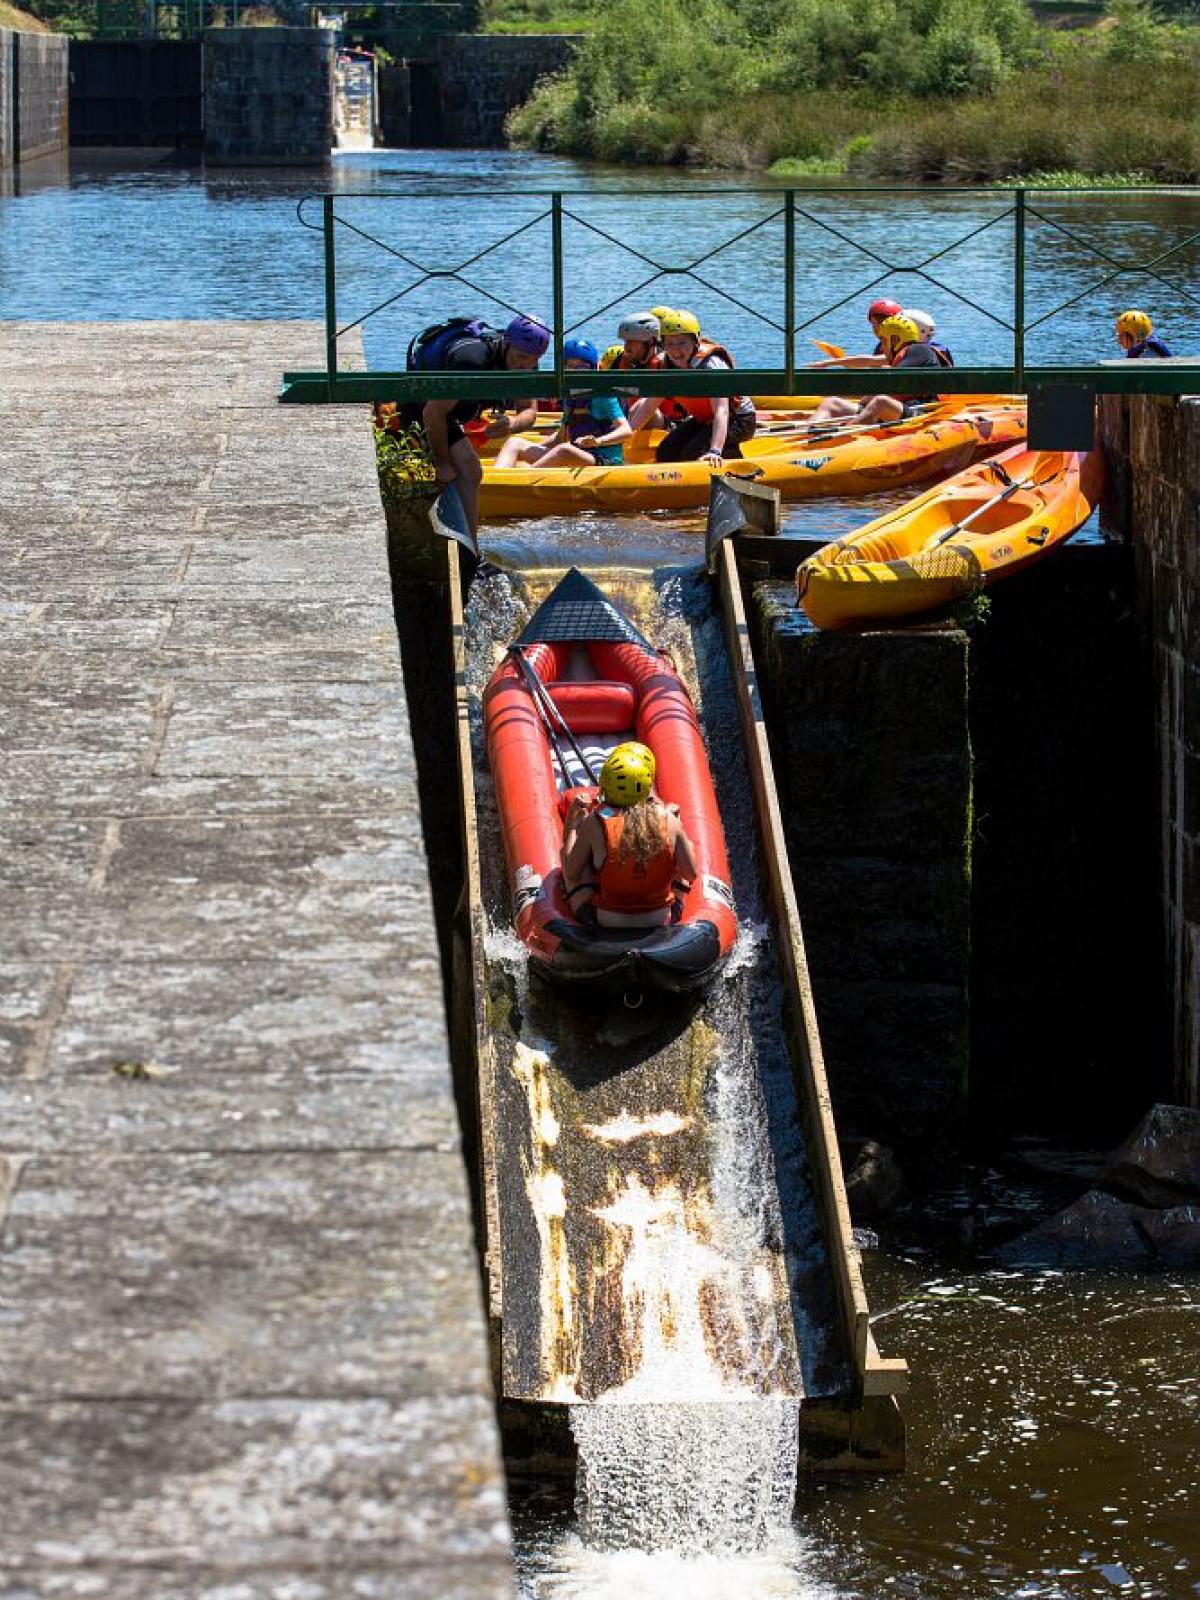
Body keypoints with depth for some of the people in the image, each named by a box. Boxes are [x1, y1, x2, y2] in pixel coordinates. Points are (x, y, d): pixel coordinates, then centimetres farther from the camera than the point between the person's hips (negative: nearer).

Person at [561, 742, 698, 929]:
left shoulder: (594, 823, -20)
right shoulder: (668, 820, -16)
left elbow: (571, 873, -7)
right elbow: (691, 873, -6)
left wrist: (574, 822, 6)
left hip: (605, 921, -1)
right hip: (661, 920, 1)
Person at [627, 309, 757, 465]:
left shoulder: (711, 365, -31)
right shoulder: (666, 367, -9)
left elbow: (721, 411, -43)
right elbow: (647, 407, 2)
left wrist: (715, 452, -55)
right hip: (704, 420, 7)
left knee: (693, 453, -27)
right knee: (665, 454, -5)